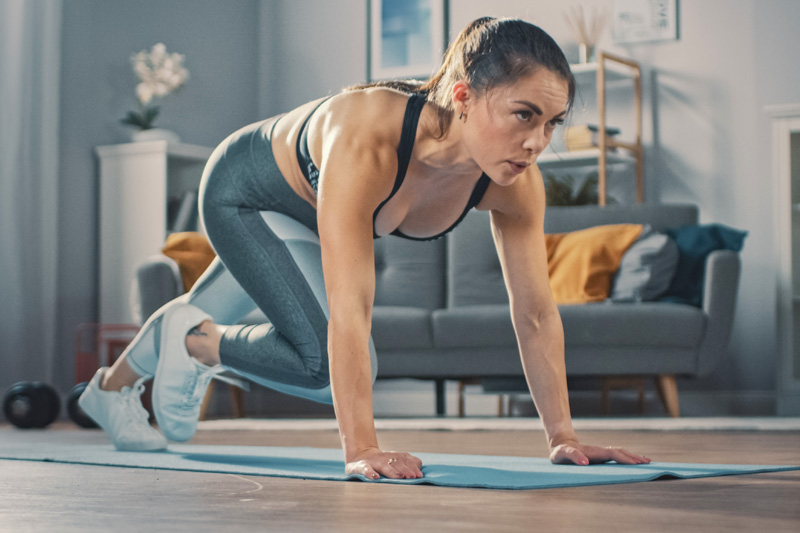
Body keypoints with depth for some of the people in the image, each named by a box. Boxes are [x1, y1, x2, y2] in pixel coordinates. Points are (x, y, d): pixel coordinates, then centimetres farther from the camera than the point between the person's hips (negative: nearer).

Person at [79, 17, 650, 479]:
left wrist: (563, 436, -22)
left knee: (204, 318, 27)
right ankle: (190, 340, 8)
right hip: (243, 187, -6)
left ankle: (111, 389, 57)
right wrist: (361, 449, -52)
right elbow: (349, 309, -50)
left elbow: (536, 314, -21)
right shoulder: (366, 141, -49)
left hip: (308, 214, 6)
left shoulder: (516, 184, -31)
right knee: (328, 359, -22)